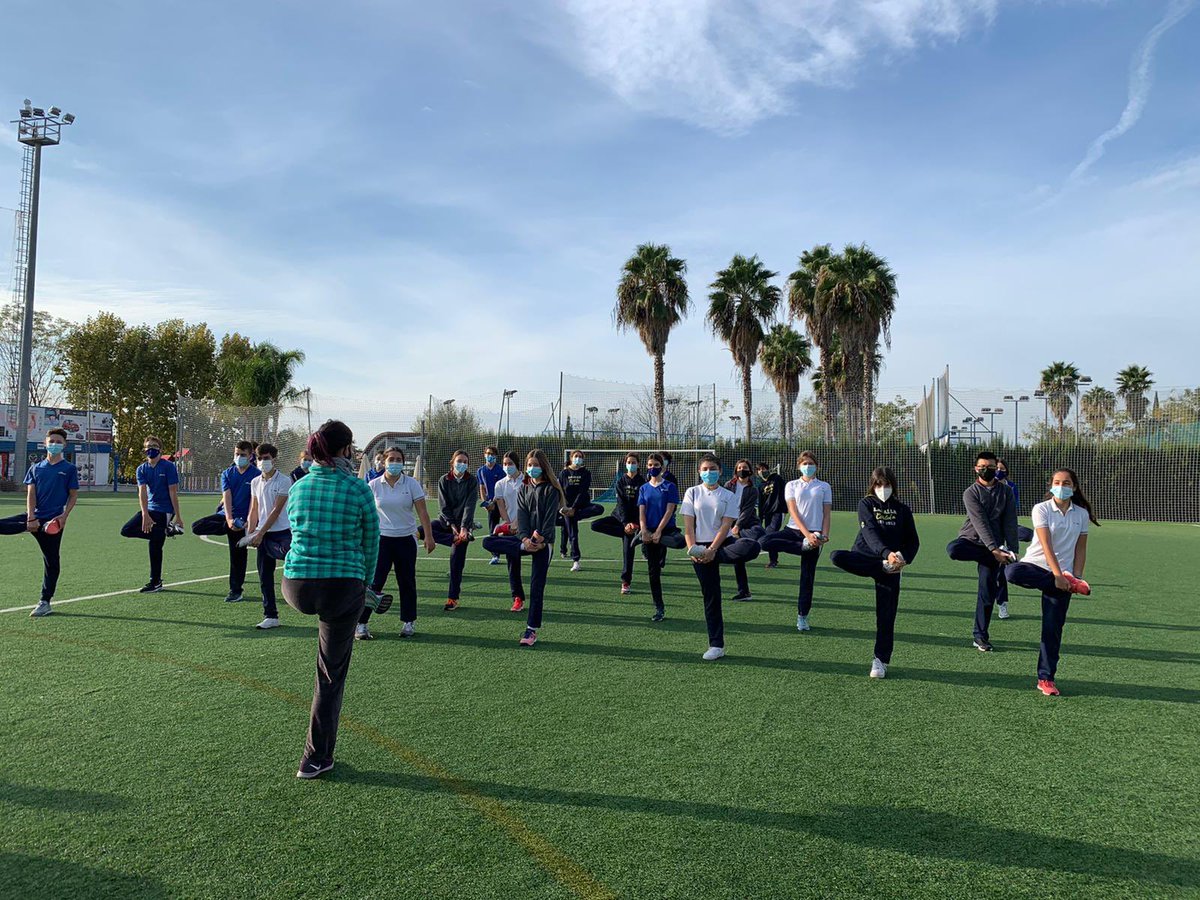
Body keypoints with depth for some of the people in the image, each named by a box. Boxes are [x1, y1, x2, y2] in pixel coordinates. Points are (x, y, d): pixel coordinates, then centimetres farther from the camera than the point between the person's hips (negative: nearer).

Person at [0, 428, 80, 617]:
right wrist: (31, 518, -12)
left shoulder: (70, 469, 3)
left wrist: (64, 515, -13)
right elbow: (31, 494, 2)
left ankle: (45, 603, 11)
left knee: (52, 562, 3)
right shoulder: (36, 468, 10)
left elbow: (73, 495, 1)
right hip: (33, 517, 3)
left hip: (53, 521, -3)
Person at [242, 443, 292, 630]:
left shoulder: (283, 481, -9)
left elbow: (276, 510, -14)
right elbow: (254, 510, 15)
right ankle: (270, 616, 16)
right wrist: (250, 533, 4)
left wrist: (260, 533, -15)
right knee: (265, 577, 9)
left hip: (282, 533, -6)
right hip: (263, 535, 6)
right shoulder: (255, 482, 11)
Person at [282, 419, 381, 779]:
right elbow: (371, 543, 2)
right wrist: (365, 580, 21)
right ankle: (316, 757, 21)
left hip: (297, 587, 2)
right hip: (343, 586, -2)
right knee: (331, 675, 11)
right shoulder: (359, 490, -8)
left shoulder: (297, 489, 5)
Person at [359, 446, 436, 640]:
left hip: (406, 539, 1)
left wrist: (428, 537, -10)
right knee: (374, 582, -5)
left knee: (407, 582, 9)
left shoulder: (412, 484, -2)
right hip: (381, 539, -1)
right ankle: (361, 624, 4)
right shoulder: (374, 485, -1)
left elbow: (422, 512, -4)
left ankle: (409, 622, 22)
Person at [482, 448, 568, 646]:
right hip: (526, 538, 5)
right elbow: (522, 515, 0)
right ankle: (524, 548, -19)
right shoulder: (524, 489, 12)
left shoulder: (551, 489, -2)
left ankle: (532, 630, 4)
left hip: (543, 542, -5)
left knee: (536, 587, -5)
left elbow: (550, 518, -10)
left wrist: (542, 540, -21)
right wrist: (524, 538, -16)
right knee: (489, 542, -12)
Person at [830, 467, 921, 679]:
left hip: (891, 565, 1)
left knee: (886, 615, -2)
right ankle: (885, 567, -26)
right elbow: (870, 532, -16)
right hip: (866, 557, -1)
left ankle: (881, 661, 9)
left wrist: (904, 560, -15)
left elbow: (913, 540, 6)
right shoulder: (866, 504, 0)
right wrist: (886, 553, -34)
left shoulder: (902, 509, 7)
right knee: (837, 557, -32)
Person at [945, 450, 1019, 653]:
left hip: (993, 547, 2)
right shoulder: (971, 493, -5)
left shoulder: (1006, 491, 5)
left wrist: (1012, 550, -9)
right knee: (953, 549, -36)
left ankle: (981, 636, 10)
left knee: (987, 590, -2)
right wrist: (995, 550, -24)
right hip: (971, 540, -2)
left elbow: (1010, 522, 1)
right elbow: (980, 523, -15)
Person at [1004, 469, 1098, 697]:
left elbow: (1080, 549, 9)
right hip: (1036, 565, -2)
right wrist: (1058, 575, -21)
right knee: (1012, 571, -38)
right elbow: (1046, 545, -13)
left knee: (1053, 628, -2)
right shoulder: (1041, 509, -4)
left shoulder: (1081, 514, 7)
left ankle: (1045, 678, 8)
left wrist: (1076, 576, -3)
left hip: (1063, 575, 2)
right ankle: (1074, 584, -23)